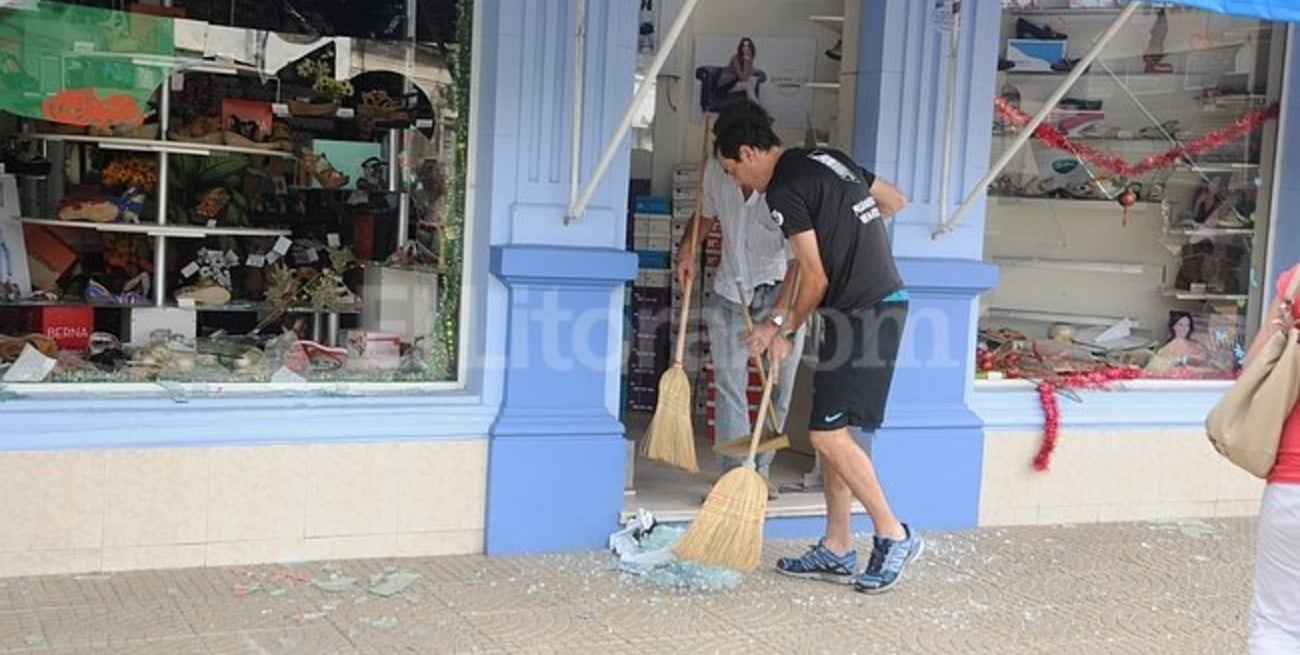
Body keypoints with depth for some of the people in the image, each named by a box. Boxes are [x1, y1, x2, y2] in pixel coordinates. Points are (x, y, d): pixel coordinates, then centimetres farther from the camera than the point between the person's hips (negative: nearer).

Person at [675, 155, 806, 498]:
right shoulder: (715, 170, -6)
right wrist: (688, 250, 0)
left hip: (780, 292, -3)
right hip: (730, 289, 4)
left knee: (780, 386, -1)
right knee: (729, 383, -3)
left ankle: (761, 470, 15)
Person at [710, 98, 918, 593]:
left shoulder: (784, 189, -13)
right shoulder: (829, 159, 14)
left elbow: (815, 279, -13)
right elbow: (895, 200, 22)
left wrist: (784, 328, 3)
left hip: (863, 313, -10)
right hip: (882, 302, 10)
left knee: (828, 433, -9)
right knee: (831, 429, 11)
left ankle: (894, 535, 2)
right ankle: (837, 551, 15)